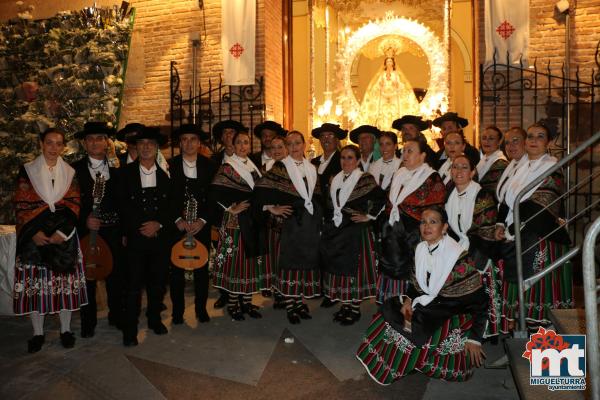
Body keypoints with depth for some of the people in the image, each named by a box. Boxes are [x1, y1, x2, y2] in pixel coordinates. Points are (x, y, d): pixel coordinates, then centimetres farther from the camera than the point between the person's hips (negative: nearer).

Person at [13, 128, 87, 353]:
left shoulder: (69, 173, 6)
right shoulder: (27, 171, 3)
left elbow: (73, 205, 1)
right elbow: (21, 206, -2)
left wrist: (61, 232, -11)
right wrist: (34, 233, -13)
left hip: (63, 236, 1)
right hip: (35, 237, -1)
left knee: (65, 283, 5)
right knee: (35, 284, 4)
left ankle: (66, 330, 19)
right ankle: (38, 333, 18)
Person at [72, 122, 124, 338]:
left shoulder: (117, 168, 5)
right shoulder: (75, 169, 0)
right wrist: (84, 220, -14)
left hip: (113, 231, 1)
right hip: (86, 230, -1)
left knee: (116, 275, 10)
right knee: (87, 277, 9)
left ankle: (116, 315, 29)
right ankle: (88, 321, 26)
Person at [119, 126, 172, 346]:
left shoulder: (165, 174, 7)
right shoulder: (126, 173, 3)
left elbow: (171, 205, 5)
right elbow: (123, 206, -2)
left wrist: (159, 225, -9)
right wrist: (140, 227, -11)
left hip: (161, 236, 2)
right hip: (135, 236, -2)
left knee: (158, 282, 10)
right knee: (134, 284, 0)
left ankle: (154, 319, 30)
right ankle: (130, 330, 12)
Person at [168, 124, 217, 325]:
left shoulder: (209, 166, 3)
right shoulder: (170, 165, 0)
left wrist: (202, 220, -10)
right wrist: (178, 220, -12)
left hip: (202, 225, 1)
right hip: (176, 224, -1)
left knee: (202, 268, 8)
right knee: (176, 268, 4)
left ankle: (201, 308, 23)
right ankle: (177, 310, 19)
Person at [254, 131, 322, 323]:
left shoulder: (311, 168, 12)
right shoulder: (280, 167, -4)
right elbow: (260, 188, -12)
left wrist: (318, 220, 11)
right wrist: (272, 208, -13)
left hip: (309, 223, 5)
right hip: (287, 221, -5)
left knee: (306, 262, 9)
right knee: (287, 262, 0)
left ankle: (300, 300, 23)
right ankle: (290, 304, 11)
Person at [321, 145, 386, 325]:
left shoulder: (365, 179, -9)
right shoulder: (336, 179, 10)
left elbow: (381, 198, -15)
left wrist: (369, 216, -11)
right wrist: (328, 225, 13)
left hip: (356, 232, -6)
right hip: (335, 232, 7)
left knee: (354, 268, 0)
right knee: (338, 268, 11)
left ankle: (355, 308, 14)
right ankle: (345, 304, 25)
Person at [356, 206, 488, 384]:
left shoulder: (458, 256, -19)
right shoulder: (421, 249, 0)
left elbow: (478, 300, -16)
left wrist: (475, 339, -18)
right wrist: (408, 300, -9)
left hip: (452, 315, -6)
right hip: (426, 305, 6)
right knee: (389, 312, -12)